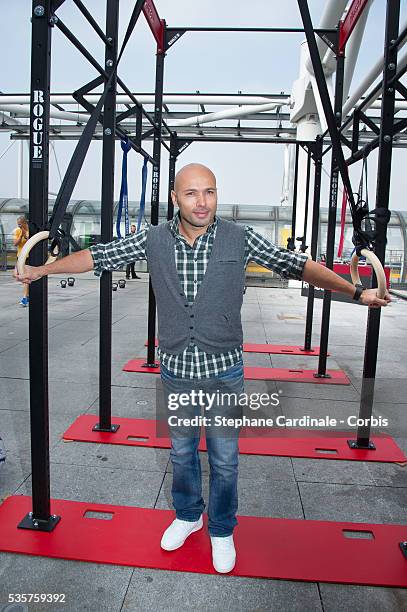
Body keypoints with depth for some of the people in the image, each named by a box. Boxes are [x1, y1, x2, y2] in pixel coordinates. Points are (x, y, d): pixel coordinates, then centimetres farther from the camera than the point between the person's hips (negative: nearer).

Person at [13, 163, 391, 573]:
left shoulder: (240, 238, -10)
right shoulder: (154, 240, -5)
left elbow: (297, 265, -7)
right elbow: (98, 257, 1)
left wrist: (356, 292, -11)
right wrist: (40, 271, 3)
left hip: (224, 371, -1)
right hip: (176, 370, 2)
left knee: (224, 458, 13)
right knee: (182, 451, 21)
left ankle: (221, 530, 38)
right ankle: (187, 515, 47)